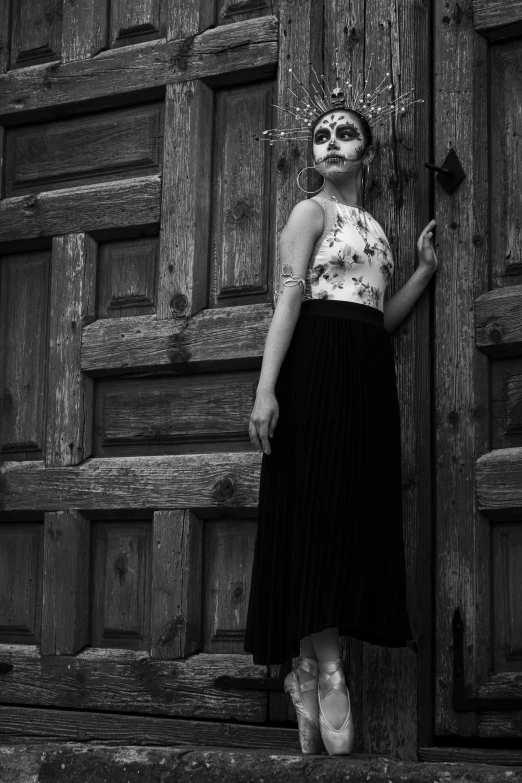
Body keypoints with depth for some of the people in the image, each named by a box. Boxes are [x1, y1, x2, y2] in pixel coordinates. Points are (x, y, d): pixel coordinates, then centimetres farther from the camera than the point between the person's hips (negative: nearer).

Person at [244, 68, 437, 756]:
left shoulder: (373, 227, 24)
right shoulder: (312, 211, 5)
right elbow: (291, 295, -7)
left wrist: (425, 270, 14)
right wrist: (266, 388, -17)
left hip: (369, 375, 7)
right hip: (318, 365, -7)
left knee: (359, 514, 1)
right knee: (318, 511, -11)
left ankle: (310, 672, 3)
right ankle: (325, 674, -13)